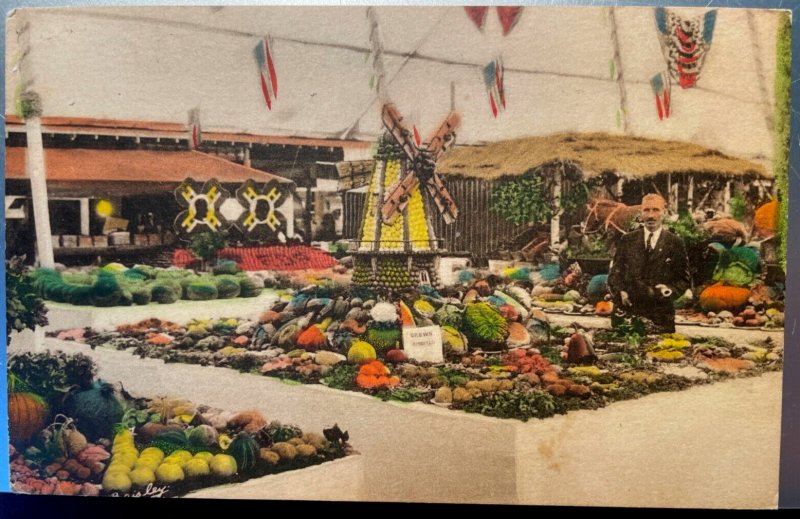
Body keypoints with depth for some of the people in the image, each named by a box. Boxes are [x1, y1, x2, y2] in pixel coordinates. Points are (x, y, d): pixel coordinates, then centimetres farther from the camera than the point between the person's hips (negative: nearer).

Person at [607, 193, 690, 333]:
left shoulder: (675, 243, 6)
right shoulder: (627, 240, 9)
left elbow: (683, 279, 8)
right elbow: (615, 273, 10)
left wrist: (671, 290, -11)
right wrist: (619, 291, -8)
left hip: (661, 314, -1)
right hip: (629, 310, 1)